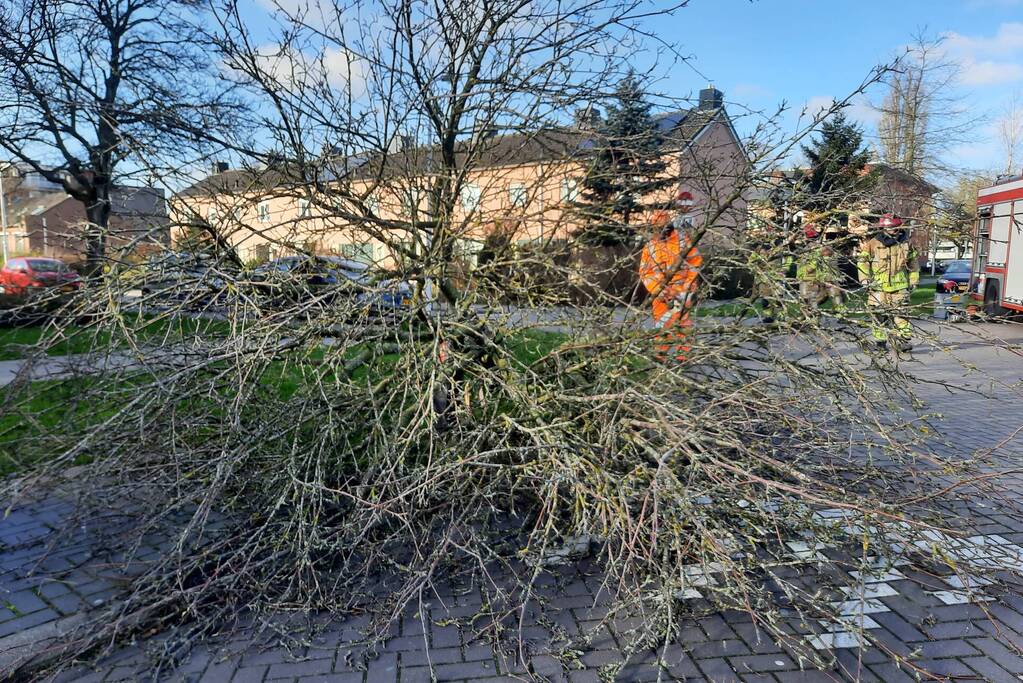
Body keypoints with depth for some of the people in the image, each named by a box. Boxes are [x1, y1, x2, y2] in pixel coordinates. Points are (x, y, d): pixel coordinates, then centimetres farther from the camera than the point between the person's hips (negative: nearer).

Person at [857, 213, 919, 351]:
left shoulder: (906, 244, 9)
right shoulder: (872, 244, -3)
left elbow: (912, 263, 19)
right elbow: (862, 261, 1)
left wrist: (913, 280, 18)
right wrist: (864, 278, -7)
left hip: (900, 287, 1)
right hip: (878, 287, -1)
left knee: (901, 314, -5)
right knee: (879, 315, 5)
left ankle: (905, 340, -2)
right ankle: (880, 342, 15)